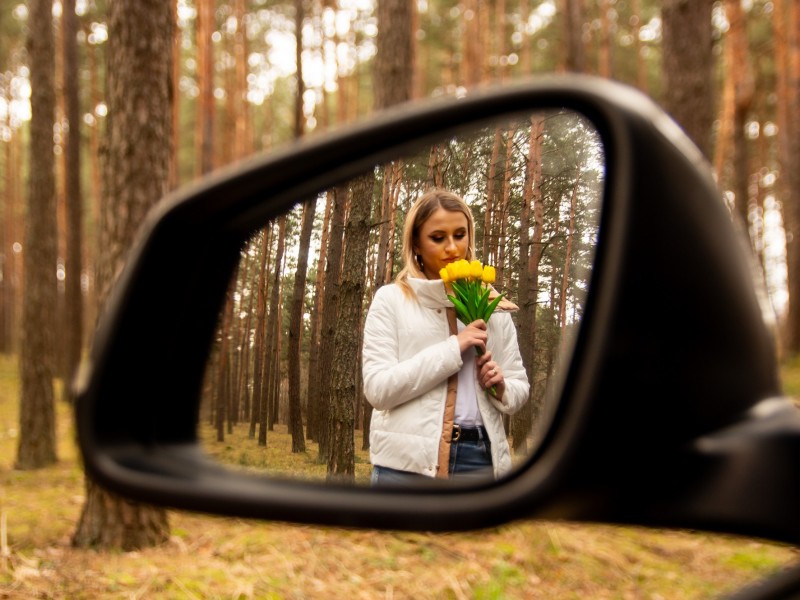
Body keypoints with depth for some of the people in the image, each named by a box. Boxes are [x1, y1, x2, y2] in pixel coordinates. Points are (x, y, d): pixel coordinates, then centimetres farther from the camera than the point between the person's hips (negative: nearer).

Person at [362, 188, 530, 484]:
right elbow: (377, 388, -9)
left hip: (479, 458, 3)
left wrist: (501, 388, -7)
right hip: (408, 460, -3)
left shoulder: (491, 305, 11)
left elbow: (519, 388, 15)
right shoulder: (391, 299, 1)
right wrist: (453, 348, -14)